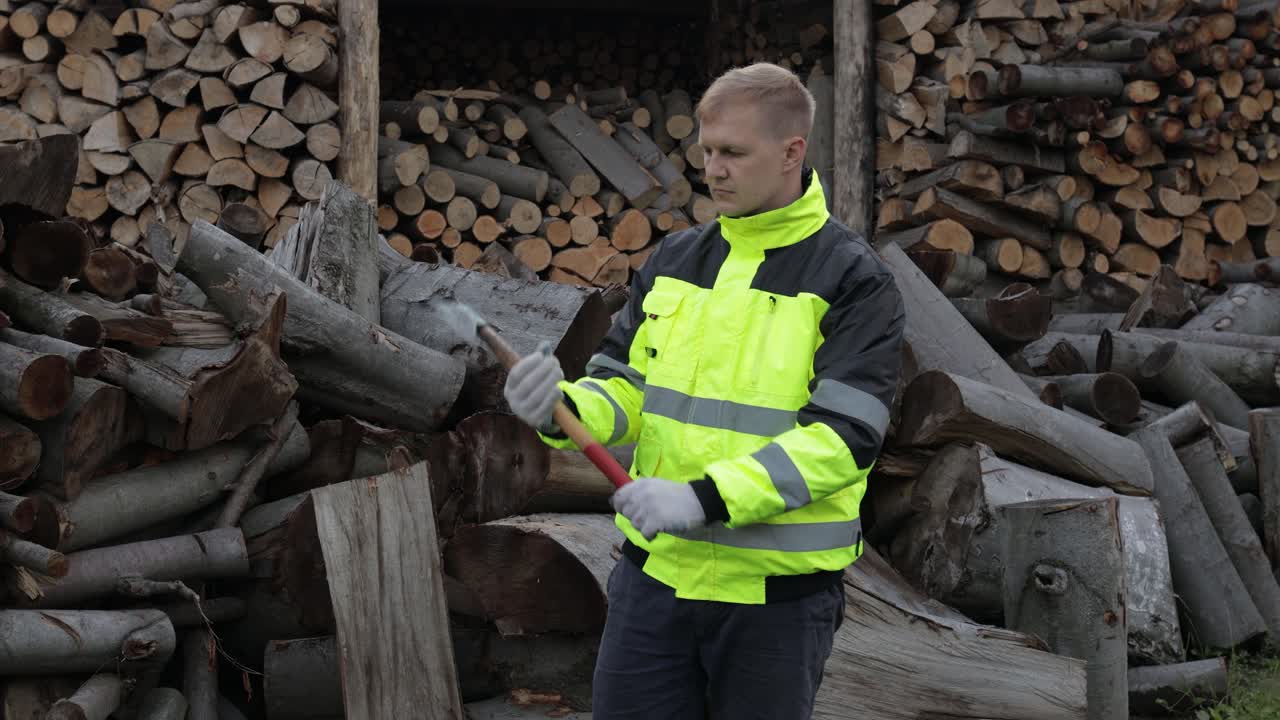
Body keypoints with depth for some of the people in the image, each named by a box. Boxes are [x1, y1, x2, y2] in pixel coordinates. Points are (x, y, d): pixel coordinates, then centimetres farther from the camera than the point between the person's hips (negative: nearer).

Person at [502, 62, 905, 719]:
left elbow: (846, 436, -17)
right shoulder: (675, 259, 9)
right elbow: (623, 394, 10)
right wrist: (560, 409, -14)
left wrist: (706, 498, -26)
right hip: (655, 572, 4)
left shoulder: (854, 281, -7)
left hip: (779, 591, -4)